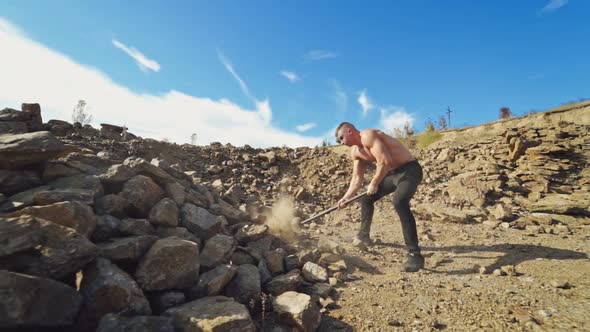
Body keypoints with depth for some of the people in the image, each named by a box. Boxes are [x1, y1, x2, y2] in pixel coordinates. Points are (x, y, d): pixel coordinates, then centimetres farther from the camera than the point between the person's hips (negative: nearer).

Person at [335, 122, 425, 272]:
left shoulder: (368, 135, -21)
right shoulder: (355, 152, 7)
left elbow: (385, 161, -30)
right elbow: (357, 178, 12)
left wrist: (374, 184, -18)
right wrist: (346, 197, 5)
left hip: (409, 170, -9)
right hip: (392, 173, 9)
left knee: (399, 201, -34)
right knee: (366, 199, 13)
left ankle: (415, 254, -25)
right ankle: (363, 235, 31)